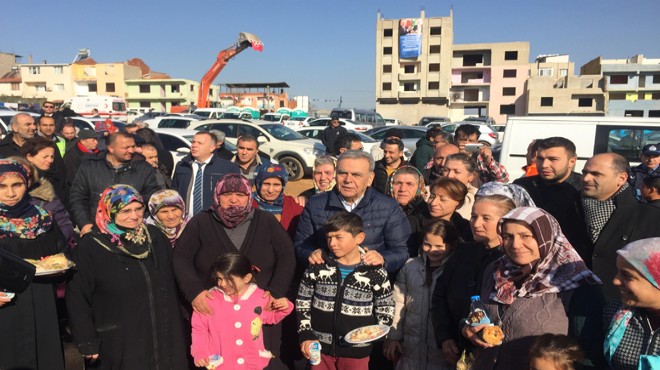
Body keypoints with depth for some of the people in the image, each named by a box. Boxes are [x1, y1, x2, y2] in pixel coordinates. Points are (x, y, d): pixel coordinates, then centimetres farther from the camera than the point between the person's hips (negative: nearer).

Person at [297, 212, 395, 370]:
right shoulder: (318, 266, -4)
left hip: (356, 350, -2)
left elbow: (386, 308, 2)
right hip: (320, 345, 2)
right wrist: (306, 334, -3)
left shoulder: (375, 272, -9)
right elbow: (303, 301, 4)